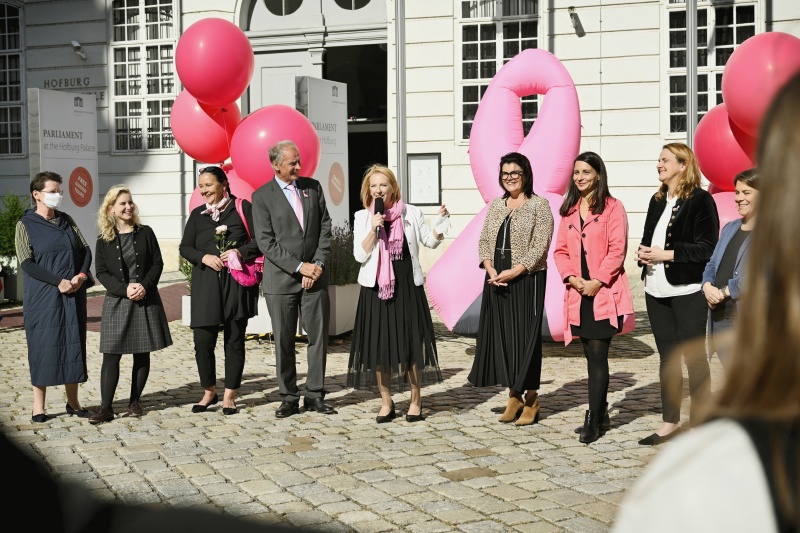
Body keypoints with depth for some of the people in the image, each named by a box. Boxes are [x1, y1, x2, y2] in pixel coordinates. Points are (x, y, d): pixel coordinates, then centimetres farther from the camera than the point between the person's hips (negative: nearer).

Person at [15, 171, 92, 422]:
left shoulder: (66, 220, 12)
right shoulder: (26, 225, -2)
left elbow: (85, 249, 10)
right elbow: (26, 262, -10)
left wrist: (82, 275, -9)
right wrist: (58, 282, -18)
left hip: (73, 295, 5)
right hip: (42, 297, -4)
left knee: (73, 344, 6)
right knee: (43, 346, -3)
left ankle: (73, 402, 15)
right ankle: (38, 406, 4)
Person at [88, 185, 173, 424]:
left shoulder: (145, 233, 4)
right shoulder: (104, 240, 2)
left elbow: (157, 263, 3)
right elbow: (101, 272, -1)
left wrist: (145, 286, -13)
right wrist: (124, 289, -14)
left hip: (146, 300, 1)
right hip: (117, 301, -1)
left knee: (142, 354, 6)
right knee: (111, 355, -5)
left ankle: (135, 401, 18)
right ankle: (106, 407, -3)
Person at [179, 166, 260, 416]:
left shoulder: (242, 207, 2)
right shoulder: (197, 214, 11)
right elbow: (185, 247, 11)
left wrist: (241, 252, -16)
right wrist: (204, 257, -7)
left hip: (237, 283, -2)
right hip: (206, 284, 2)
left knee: (234, 340, 3)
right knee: (203, 341, -2)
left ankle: (229, 395, 13)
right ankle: (209, 392, 16)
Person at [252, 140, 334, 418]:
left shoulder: (313, 187, 9)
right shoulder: (262, 196, -2)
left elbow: (325, 228, 8)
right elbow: (266, 242, -8)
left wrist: (318, 264, -5)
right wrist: (300, 267, -13)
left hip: (315, 277, 3)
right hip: (281, 279, -3)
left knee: (318, 337, 4)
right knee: (283, 341, 2)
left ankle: (314, 395, 13)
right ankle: (289, 398, 12)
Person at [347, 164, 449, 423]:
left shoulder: (411, 213, 4)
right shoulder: (363, 217, 3)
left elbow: (430, 241, 10)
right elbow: (360, 255, -3)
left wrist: (439, 222, -6)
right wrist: (374, 229, -14)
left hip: (407, 287, 0)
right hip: (376, 289, 0)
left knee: (411, 342, 3)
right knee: (379, 345, 3)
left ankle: (416, 400, 17)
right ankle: (386, 403, 15)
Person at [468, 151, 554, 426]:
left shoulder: (539, 204, -4)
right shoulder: (496, 205, 13)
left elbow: (540, 247, -11)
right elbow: (484, 241, 10)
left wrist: (513, 272, -17)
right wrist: (491, 270, -7)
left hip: (527, 280, -5)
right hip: (497, 280, 5)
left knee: (525, 336, -3)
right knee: (501, 335, 5)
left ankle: (531, 400, 7)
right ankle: (514, 396, 15)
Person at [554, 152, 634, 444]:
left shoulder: (613, 207, -3)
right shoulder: (568, 210, 15)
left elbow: (617, 250, -9)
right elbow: (560, 250, 11)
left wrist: (597, 281, -16)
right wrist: (572, 277, -6)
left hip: (604, 293, -5)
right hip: (579, 294, 6)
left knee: (598, 355, -8)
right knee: (591, 356, 11)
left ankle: (593, 420, -3)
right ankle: (601, 415, 21)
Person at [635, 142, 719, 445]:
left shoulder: (700, 200, -7)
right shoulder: (657, 201, 16)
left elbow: (707, 247, -13)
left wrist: (666, 254, -16)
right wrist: (644, 254, 1)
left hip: (687, 291, -7)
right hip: (656, 290, 8)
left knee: (694, 357, -2)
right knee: (667, 356, 12)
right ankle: (670, 423, 20)